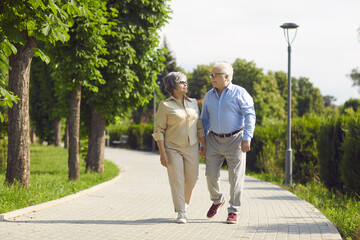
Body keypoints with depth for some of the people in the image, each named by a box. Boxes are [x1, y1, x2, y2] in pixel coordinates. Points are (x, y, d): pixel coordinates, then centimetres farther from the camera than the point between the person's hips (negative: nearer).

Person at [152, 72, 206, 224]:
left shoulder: (193, 103, 8)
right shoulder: (165, 105, -7)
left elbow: (199, 126, 13)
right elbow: (159, 130, -8)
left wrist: (203, 145, 6)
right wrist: (162, 153, -14)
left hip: (191, 147, 4)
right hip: (172, 148, -4)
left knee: (191, 178, 6)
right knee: (177, 180, -6)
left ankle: (183, 202, 33)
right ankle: (181, 213, -1)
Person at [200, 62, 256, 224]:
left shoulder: (240, 93, -5)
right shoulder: (209, 96, 10)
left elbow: (250, 116, -9)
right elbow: (204, 120, 15)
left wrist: (246, 139, -18)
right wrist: (202, 143, 9)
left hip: (235, 140, -4)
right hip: (214, 140, 4)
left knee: (236, 177, -3)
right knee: (211, 174, -1)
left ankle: (233, 211, 7)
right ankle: (217, 200, 26)